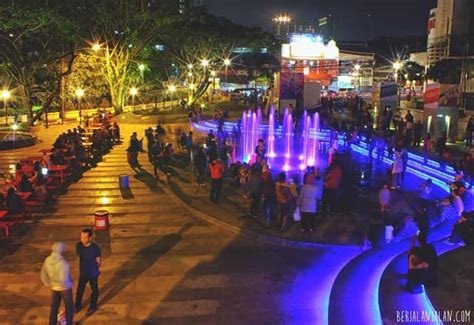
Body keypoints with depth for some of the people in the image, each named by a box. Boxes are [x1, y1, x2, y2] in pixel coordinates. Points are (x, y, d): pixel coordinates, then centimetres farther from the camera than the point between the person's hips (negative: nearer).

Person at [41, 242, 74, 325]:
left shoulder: (47, 260, -11)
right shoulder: (62, 262, -31)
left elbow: (43, 276, 0)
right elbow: (64, 279, -31)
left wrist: (49, 285, 13)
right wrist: (69, 285, -11)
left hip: (54, 287, 6)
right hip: (64, 288, -6)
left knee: (54, 307, 22)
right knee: (69, 307, 14)